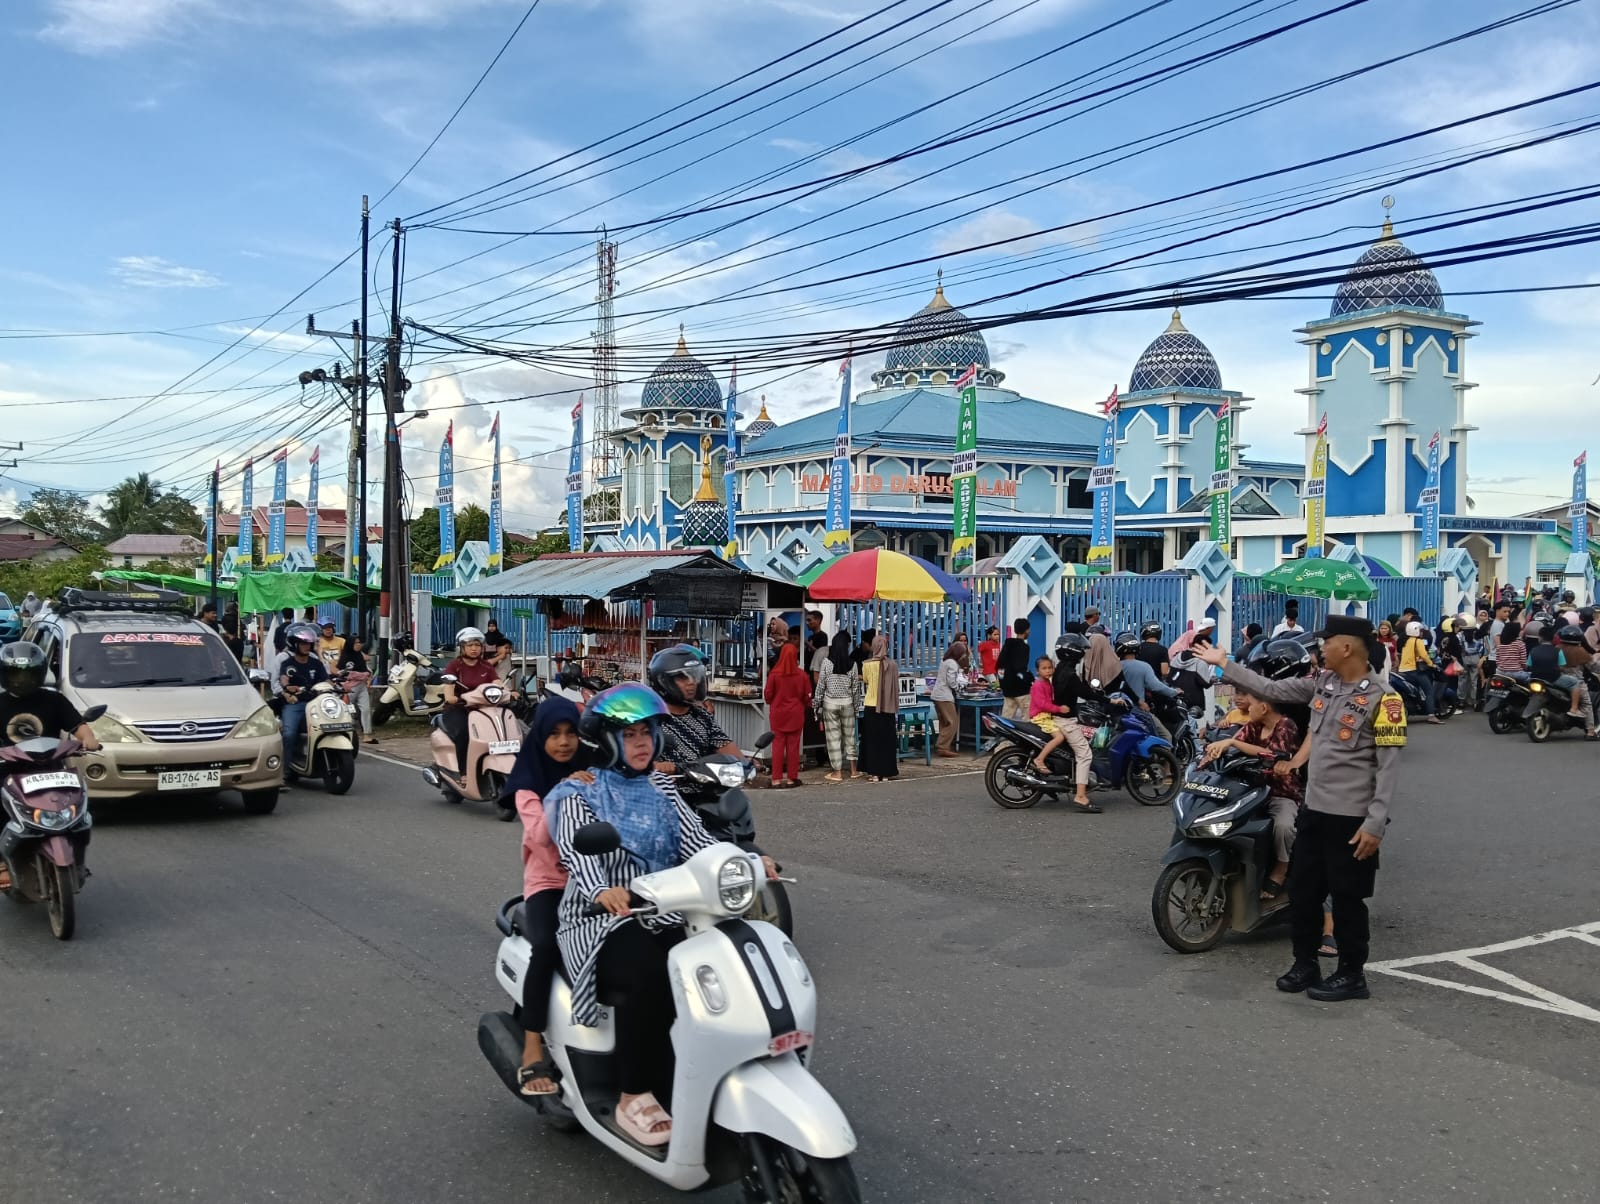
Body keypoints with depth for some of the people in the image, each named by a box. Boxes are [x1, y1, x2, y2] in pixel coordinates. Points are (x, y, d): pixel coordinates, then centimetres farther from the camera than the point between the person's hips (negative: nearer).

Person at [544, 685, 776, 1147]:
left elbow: (696, 842, 2)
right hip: (602, 920, -5)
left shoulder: (662, 790, 15)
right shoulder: (579, 793, -1)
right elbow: (576, 850, -20)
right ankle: (633, 1099, -22)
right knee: (650, 976, -34)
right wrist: (601, 890, -43)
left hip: (664, 916, 5)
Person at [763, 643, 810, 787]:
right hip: (795, 714, 0)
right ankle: (792, 778, 11)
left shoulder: (774, 674, -10)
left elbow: (768, 694, -4)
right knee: (793, 745, 7)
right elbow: (807, 696, -2)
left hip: (777, 713, 0)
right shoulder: (802, 675, -8)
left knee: (778, 745, 4)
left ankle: (776, 779, 2)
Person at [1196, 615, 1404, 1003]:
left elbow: (1389, 766, -18)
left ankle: (1352, 975, 18)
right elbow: (1272, 690, 16)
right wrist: (1225, 665, 16)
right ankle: (1305, 964, 27)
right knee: (1302, 891, 14)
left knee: (1347, 898, 3)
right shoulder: (1323, 682, 5)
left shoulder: (1382, 697, -17)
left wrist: (1375, 824, -21)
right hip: (1315, 809, 8)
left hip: (1352, 818, -7)